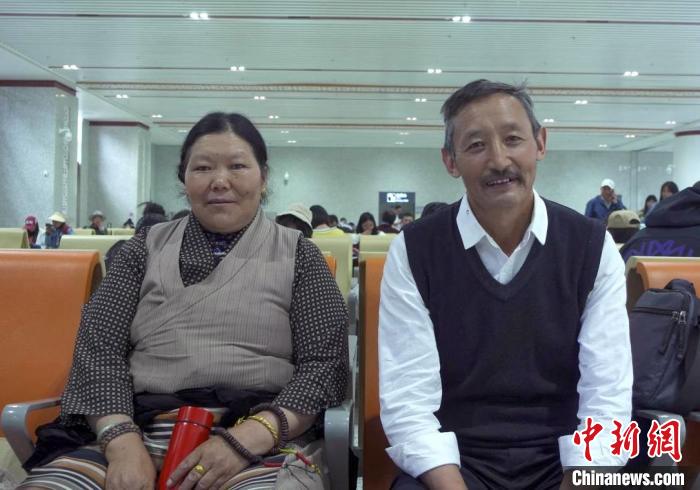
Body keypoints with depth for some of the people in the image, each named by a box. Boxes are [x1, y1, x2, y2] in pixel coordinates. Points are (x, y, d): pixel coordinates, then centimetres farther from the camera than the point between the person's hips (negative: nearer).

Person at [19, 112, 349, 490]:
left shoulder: (297, 254, 8)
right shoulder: (147, 247, 14)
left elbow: (325, 363, 1)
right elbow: (99, 348, 7)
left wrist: (249, 439, -14)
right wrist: (123, 441, -10)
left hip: (263, 440, -2)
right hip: (138, 428, 2)